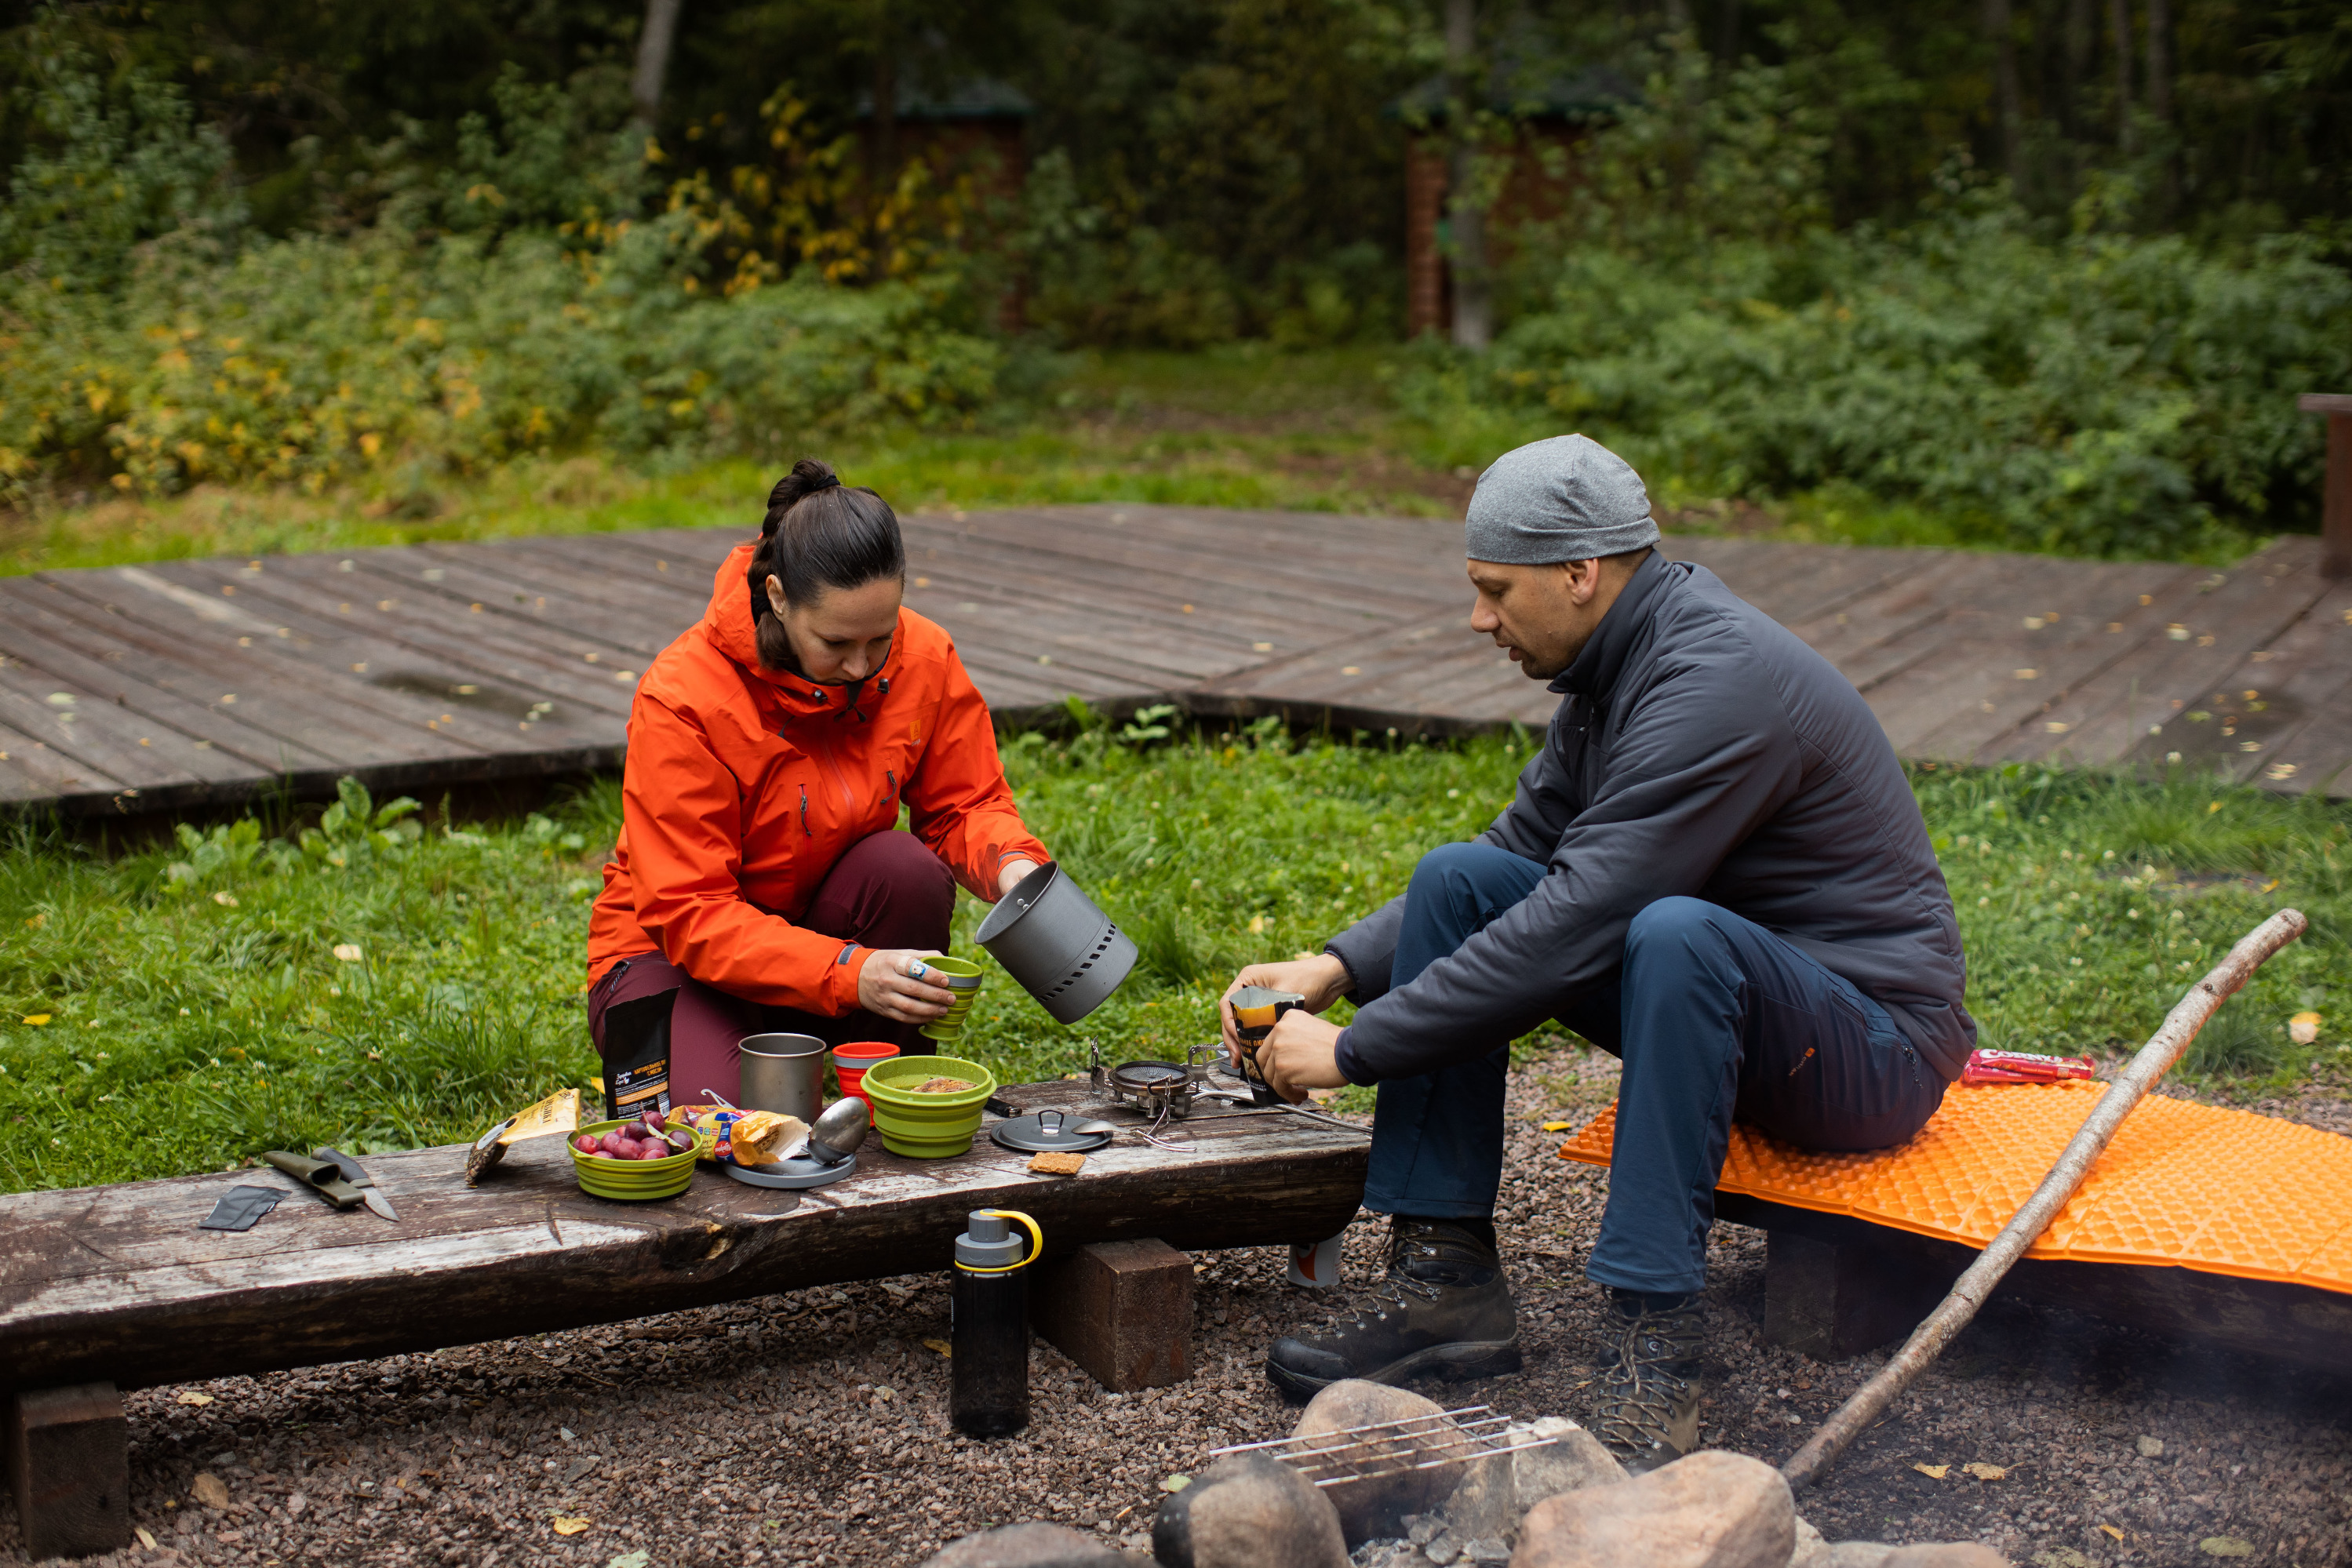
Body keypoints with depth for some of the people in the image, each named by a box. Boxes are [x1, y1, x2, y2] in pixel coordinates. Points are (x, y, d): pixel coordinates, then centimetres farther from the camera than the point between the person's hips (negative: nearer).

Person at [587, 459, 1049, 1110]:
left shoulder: (924, 659, -13)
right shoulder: (681, 699, -26)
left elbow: (966, 804, 0)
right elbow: (689, 913, -28)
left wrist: (1009, 863, -26)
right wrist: (847, 972, -42)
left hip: (828, 920, 4)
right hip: (676, 952, -4)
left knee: (908, 868, -28)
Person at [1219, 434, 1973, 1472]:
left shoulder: (1719, 685, -26)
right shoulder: (1616, 664, 4)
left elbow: (1571, 931, -30)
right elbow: (1521, 849, 14)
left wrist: (1353, 1050, -23)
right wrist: (1339, 967, 0)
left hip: (1873, 1046, -9)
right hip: (1709, 994, 9)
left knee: (1679, 934, -39)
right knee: (1455, 880, -4)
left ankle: (1654, 1350, -31)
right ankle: (1445, 1278, -5)